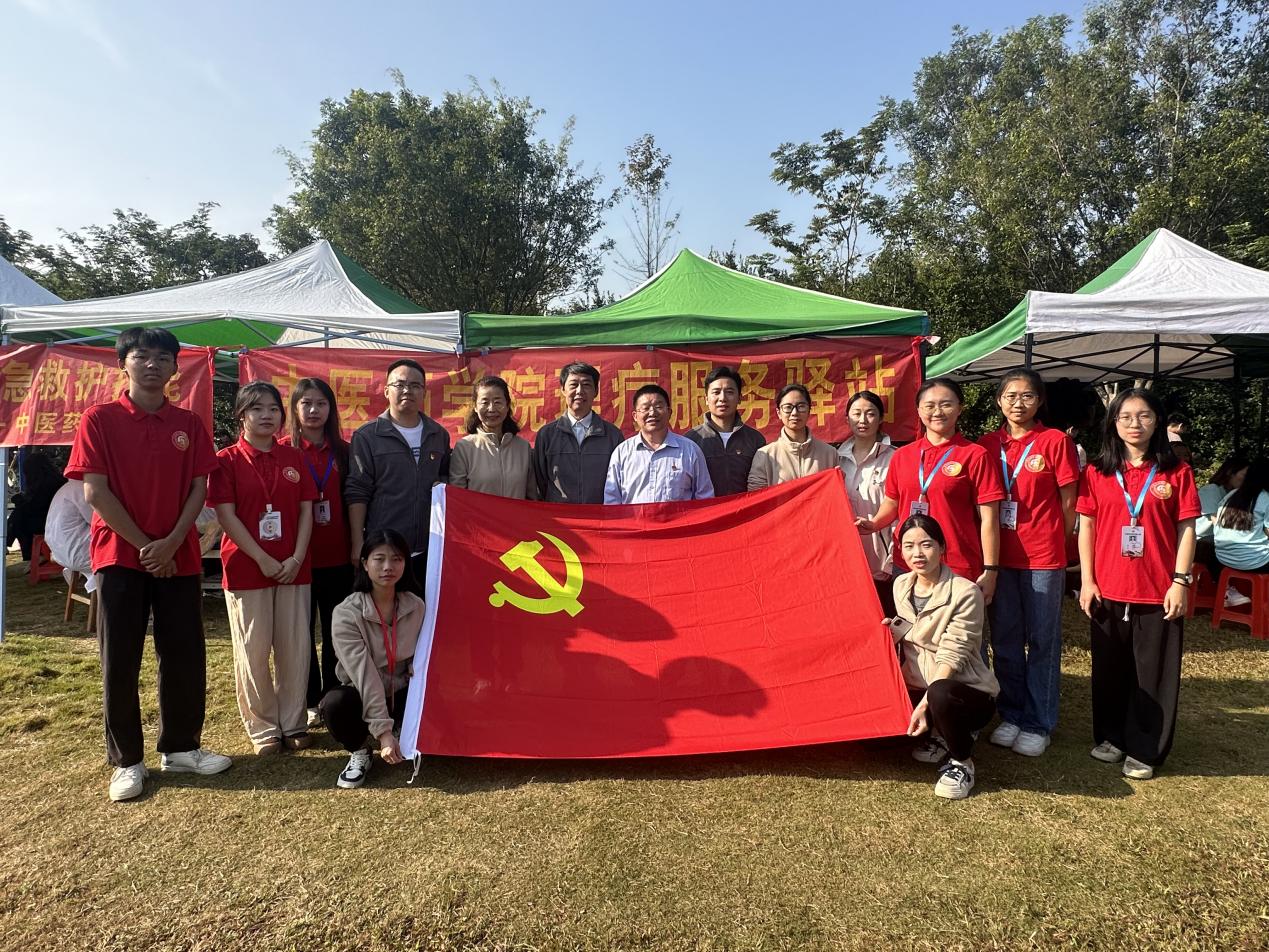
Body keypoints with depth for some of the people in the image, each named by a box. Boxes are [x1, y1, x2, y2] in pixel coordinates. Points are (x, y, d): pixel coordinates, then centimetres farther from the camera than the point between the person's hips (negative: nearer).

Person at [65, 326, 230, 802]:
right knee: (119, 662, 4)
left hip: (178, 557, 3)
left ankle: (181, 747, 23)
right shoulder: (99, 419, -2)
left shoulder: (189, 424, 6)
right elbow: (95, 492, -8)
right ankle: (127, 760, 17)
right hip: (120, 555, -2)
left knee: (185, 656, 7)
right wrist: (144, 544, -11)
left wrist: (171, 543, -11)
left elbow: (198, 489, 1)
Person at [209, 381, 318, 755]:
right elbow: (226, 515, -7)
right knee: (253, 651, 5)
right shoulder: (227, 460, -1)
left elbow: (306, 510, 5)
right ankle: (263, 728, 19)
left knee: (296, 648, 6)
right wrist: (263, 559, -13)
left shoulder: (294, 458, 8)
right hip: (246, 568, -2)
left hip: (293, 567, 3)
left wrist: (297, 558, -7)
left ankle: (293, 724, 20)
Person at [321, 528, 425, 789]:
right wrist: (383, 732, -30)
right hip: (361, 697, -3)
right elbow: (364, 675, -26)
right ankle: (359, 752, -2)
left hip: (403, 695, 3)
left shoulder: (416, 607, -8)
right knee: (335, 703, -34)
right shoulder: (347, 613, -20)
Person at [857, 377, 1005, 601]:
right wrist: (874, 524, -1)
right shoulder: (902, 455, 8)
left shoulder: (975, 456, -3)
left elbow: (988, 518, -4)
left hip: (959, 572, -4)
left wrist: (989, 571, -7)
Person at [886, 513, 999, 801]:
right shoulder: (901, 585, 1)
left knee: (940, 693, -38)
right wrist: (894, 632, -5)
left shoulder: (965, 592, -18)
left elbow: (952, 655, -23)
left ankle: (961, 762, -7)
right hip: (917, 686, 7)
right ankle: (942, 736, 12)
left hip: (968, 691, -7)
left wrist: (926, 703, -31)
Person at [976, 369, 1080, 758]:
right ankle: (1011, 714, 27)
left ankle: (1038, 723, 19)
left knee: (1043, 641, 7)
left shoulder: (1056, 441, -5)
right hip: (1001, 555, 4)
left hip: (1044, 556, -3)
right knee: (1005, 639, 12)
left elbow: (1068, 502, -1)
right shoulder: (989, 444, 5)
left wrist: (1059, 543, 2)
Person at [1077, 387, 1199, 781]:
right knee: (1110, 668, 13)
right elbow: (1086, 527, 4)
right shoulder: (1097, 472, 3)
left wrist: (1180, 581, -7)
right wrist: (1087, 580, -1)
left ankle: (1145, 749, 19)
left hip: (1158, 590, -1)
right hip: (1108, 589, 1)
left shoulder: (1176, 472, 0)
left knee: (1153, 672, 6)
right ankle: (1111, 737, 28)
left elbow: (1186, 530, 0)